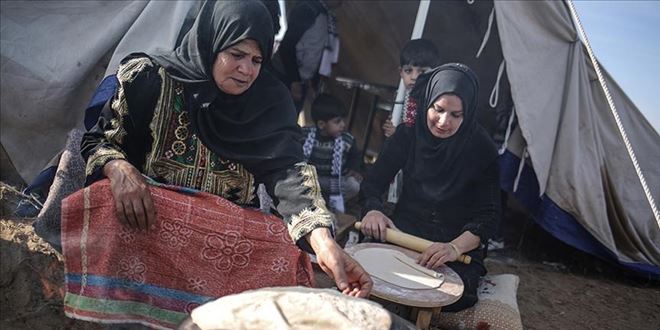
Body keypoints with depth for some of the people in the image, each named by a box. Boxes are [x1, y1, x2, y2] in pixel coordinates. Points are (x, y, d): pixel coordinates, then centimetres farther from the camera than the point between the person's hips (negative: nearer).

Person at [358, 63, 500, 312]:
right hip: (403, 232, 1)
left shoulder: (481, 148, -10)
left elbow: (489, 215, -12)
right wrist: (373, 210, -24)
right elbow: (373, 182, -1)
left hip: (460, 243, -1)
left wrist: (455, 247, -31)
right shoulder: (409, 133, -4)